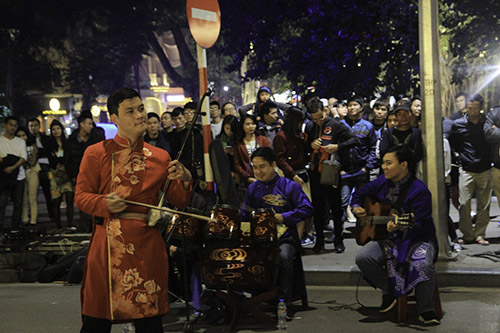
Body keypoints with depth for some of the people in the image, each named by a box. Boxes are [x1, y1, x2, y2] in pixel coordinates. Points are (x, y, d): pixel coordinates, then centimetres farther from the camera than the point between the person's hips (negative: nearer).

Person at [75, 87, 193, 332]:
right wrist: (105, 203, -16)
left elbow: (178, 202, 12)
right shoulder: (96, 154, 4)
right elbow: (81, 196, 3)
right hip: (108, 245, -2)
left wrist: (184, 181, -8)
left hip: (147, 245, 2)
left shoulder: (160, 157, 9)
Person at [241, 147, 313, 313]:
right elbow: (244, 214, 20)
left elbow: (307, 209, -7)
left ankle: (283, 300, -19)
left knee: (283, 257, -35)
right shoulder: (253, 188, 12)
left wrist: (283, 217, -16)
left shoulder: (289, 186, -1)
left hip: (285, 238, -4)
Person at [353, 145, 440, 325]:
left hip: (418, 239, -5)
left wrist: (400, 228, -39)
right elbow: (360, 193, 22)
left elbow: (420, 225, -21)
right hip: (389, 238, 5)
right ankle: (390, 292, 4)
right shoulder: (382, 182, 4)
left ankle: (425, 310, -12)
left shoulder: (419, 191, -16)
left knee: (423, 264, -37)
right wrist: (356, 207, 0)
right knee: (362, 257, -21)